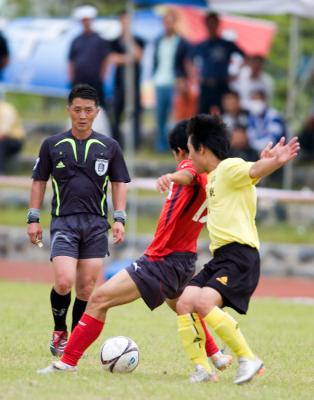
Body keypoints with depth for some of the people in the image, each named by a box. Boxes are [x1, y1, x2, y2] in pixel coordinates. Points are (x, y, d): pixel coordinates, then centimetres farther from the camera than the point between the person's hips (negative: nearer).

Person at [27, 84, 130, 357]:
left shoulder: (109, 147, 8)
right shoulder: (52, 145, 6)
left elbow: (119, 183, 12)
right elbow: (39, 181, 12)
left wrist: (119, 218, 2)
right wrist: (33, 219, 6)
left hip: (96, 224, 2)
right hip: (63, 222, -2)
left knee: (87, 288, -1)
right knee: (64, 282, -17)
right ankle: (59, 331, 6)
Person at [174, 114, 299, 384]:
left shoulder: (230, 168, -8)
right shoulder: (213, 177, 21)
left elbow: (255, 171, -27)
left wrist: (275, 162, -47)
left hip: (240, 256, -10)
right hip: (220, 256, 10)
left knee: (204, 303, -26)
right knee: (184, 304, -3)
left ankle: (248, 359, -17)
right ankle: (202, 369, -1)